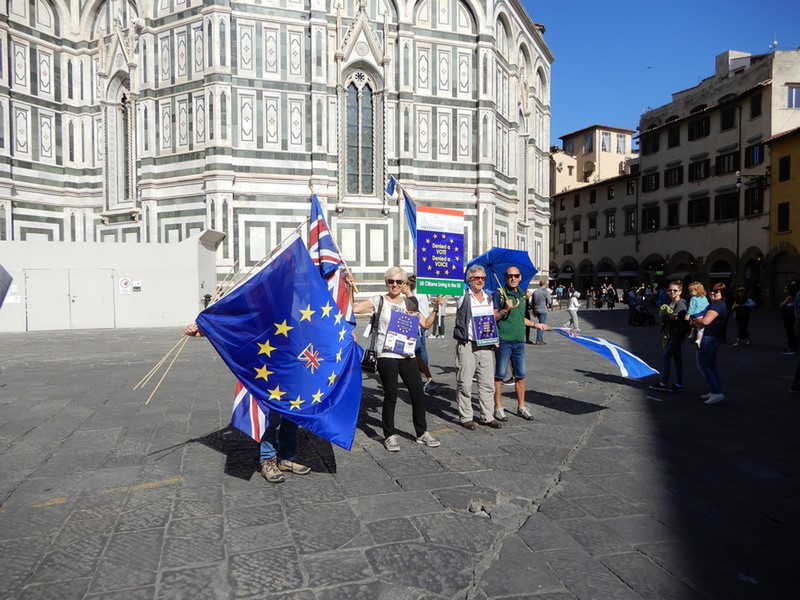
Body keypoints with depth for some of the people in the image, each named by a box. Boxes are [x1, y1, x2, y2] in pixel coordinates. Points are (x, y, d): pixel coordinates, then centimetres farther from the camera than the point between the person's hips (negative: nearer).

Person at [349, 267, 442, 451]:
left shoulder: (408, 304, 12)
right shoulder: (379, 301, -2)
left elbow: (426, 324, 16)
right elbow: (353, 309, -15)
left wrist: (435, 308, 4)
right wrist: (351, 288, -22)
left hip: (407, 355, 5)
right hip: (387, 355, -4)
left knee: (418, 394, 7)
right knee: (390, 397, 2)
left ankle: (422, 433, 24)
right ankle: (389, 436, 19)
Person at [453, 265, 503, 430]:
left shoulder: (489, 298, 16)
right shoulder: (463, 297, -2)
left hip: (486, 346, 5)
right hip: (467, 345, -5)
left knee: (487, 383, 8)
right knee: (465, 383, 0)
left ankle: (487, 416, 18)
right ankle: (466, 417, 11)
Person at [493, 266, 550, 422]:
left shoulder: (521, 295, 15)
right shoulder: (499, 294, -6)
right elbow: (493, 317, -10)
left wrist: (535, 325, 24)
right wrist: (505, 309, -24)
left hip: (519, 341, 6)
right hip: (503, 341, -6)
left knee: (520, 376, 11)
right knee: (500, 375, 1)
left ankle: (521, 407, 21)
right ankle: (498, 407, 11)